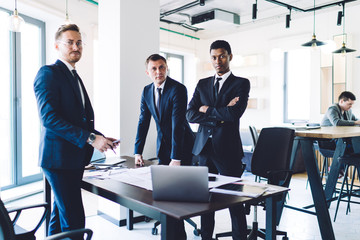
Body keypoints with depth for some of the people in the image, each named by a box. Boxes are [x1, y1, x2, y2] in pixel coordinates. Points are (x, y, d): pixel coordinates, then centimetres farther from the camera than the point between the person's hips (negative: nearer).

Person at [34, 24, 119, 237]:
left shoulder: (75, 77, 19)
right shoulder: (48, 73, -9)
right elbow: (49, 118, -20)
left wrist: (100, 138, 6)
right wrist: (90, 138, -21)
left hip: (74, 158, 9)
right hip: (59, 158, -9)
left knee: (61, 216, 18)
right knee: (74, 221, -7)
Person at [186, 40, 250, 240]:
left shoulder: (241, 83, 1)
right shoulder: (202, 84, 13)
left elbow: (235, 113, -16)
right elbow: (191, 115, 1)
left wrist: (207, 109, -5)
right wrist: (219, 116, -10)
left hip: (227, 149, -4)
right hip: (204, 148, 4)